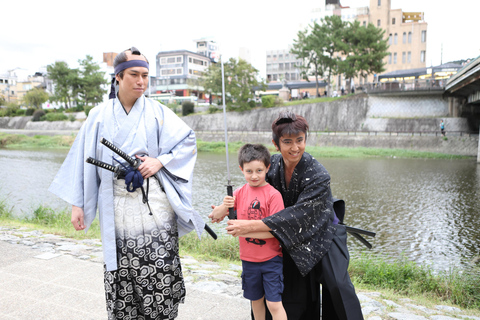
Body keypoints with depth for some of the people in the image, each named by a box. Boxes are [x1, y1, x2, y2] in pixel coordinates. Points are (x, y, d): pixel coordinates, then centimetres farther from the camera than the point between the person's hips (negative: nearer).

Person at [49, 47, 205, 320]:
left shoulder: (157, 112, 4)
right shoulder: (100, 116, 6)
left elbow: (189, 141, 5)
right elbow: (84, 158, 6)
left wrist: (161, 160, -9)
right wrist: (77, 204, 3)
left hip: (154, 205, -1)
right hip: (116, 208, 1)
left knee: (160, 272, -2)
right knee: (122, 274, 5)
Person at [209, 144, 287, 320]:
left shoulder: (273, 194, -14)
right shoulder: (240, 193, 0)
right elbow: (215, 216, 0)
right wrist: (224, 206, -22)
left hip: (271, 259, -4)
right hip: (248, 259, 5)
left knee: (274, 304, -2)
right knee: (256, 300, 20)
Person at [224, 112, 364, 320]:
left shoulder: (318, 176, -28)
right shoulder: (273, 164, -12)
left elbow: (298, 215, -33)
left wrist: (252, 226, -37)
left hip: (322, 235, -4)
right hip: (294, 241, 4)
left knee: (336, 284, -13)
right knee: (295, 296, 8)